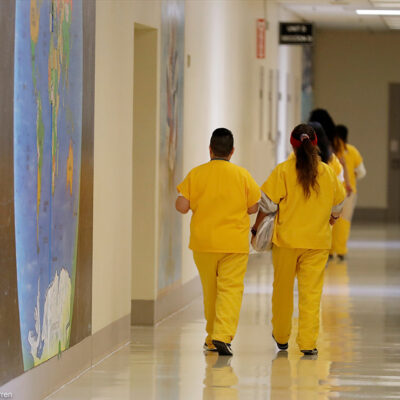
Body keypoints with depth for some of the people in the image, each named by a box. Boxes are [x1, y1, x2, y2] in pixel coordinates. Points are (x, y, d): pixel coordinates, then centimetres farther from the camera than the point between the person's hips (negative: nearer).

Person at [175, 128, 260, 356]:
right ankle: (223, 335, -21)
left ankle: (212, 339, 22)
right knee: (230, 289, -4)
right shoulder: (242, 175, -4)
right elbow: (253, 208, -1)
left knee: (210, 290, 15)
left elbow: (182, 206, -6)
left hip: (203, 243, 2)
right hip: (234, 243, -2)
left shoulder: (196, 174, -3)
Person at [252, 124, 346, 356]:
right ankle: (308, 343, -2)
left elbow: (268, 204, -8)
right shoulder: (328, 173, 0)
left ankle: (281, 338, 28)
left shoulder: (283, 171, -8)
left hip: (286, 240, -1)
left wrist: (256, 228, 4)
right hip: (318, 241, 1)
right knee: (312, 292, 3)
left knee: (283, 289, 14)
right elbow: (337, 208, 10)